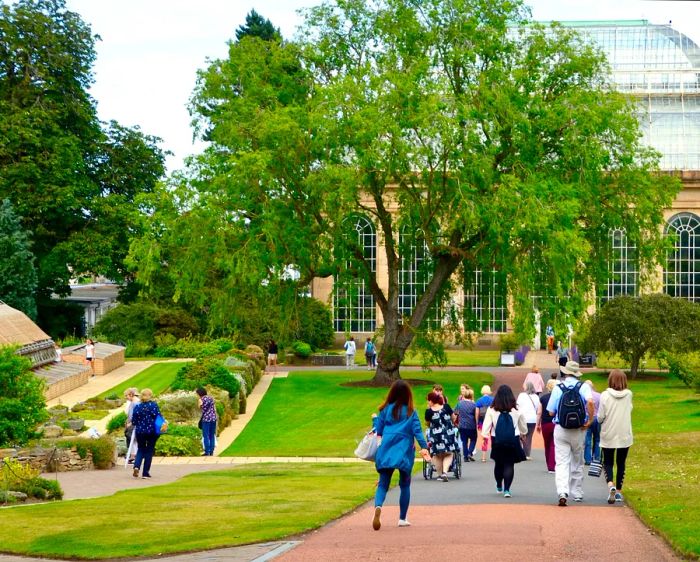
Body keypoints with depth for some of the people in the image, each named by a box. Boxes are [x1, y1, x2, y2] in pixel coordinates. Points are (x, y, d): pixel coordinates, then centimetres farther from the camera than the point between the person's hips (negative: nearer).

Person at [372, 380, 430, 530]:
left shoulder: (386, 410, 5)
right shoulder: (410, 412, 3)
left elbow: (378, 430, 9)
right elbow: (417, 431, -7)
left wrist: (374, 420, 29)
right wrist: (424, 447, -13)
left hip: (386, 451, 0)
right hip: (404, 452, 0)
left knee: (383, 484, -2)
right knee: (405, 484, 15)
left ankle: (378, 506, -33)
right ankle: (402, 518, 17)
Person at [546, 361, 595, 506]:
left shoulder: (557, 388, -1)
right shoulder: (583, 387, -3)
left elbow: (551, 412, -1)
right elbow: (590, 402, -24)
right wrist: (590, 420, -13)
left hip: (561, 429, -1)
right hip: (578, 430, 1)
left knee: (562, 463, -4)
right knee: (577, 463, 16)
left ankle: (563, 493, -22)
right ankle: (577, 493, 23)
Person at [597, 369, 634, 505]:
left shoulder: (605, 395, -12)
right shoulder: (628, 395, -5)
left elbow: (600, 417, -10)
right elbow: (629, 410, 5)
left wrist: (601, 420, 10)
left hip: (608, 436, -2)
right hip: (625, 436, 2)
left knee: (608, 462, 9)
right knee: (621, 463, 15)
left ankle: (611, 485, -15)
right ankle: (619, 491, 17)